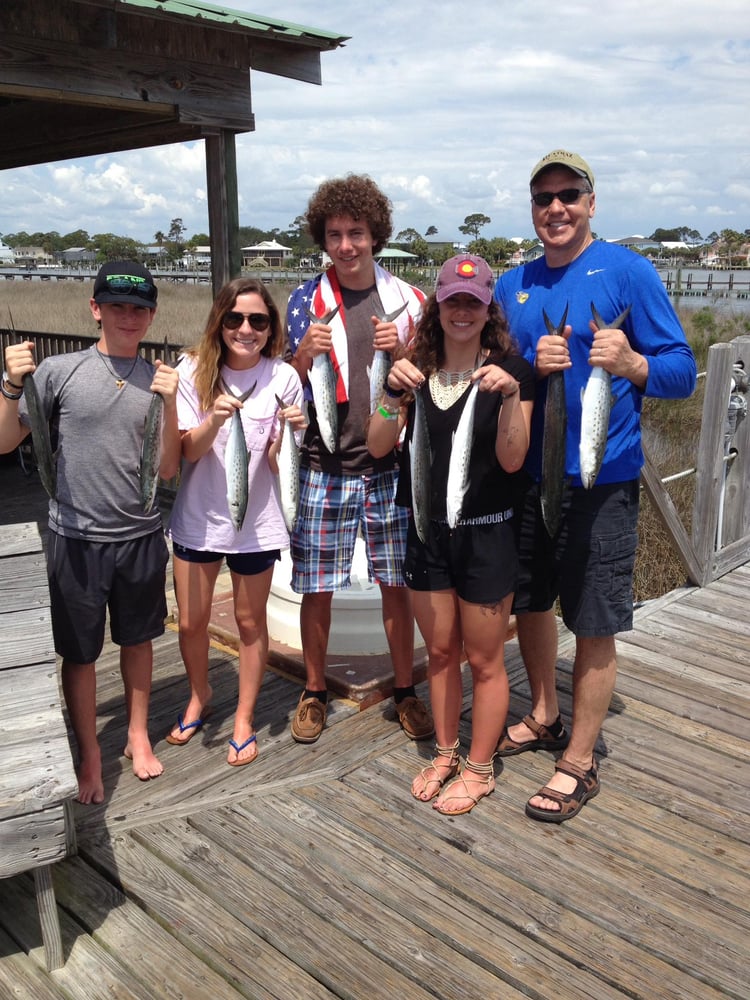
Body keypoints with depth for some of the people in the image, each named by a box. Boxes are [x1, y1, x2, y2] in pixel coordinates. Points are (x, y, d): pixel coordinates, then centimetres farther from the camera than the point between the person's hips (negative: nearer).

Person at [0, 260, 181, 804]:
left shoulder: (159, 379, 1)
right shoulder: (59, 372, -6)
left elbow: (168, 469, -3)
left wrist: (169, 403, -15)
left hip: (141, 536, 2)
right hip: (77, 538, -2)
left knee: (138, 638, 18)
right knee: (80, 652, 10)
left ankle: (138, 734, 39)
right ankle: (89, 754, 30)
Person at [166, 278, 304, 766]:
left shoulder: (283, 378, -9)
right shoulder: (194, 371, -5)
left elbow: (276, 463, -8)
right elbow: (188, 451, -9)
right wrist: (214, 420, -27)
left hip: (255, 521, -1)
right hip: (197, 517, 2)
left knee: (251, 622, 12)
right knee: (192, 622, 14)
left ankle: (244, 719, 31)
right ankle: (200, 697, 42)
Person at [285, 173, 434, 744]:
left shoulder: (407, 299, 4)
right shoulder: (307, 301, 2)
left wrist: (403, 350, -12)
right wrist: (305, 353, -15)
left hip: (389, 467, 1)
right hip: (323, 467, 0)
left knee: (397, 584, 9)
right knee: (317, 588, 6)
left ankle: (406, 690, 26)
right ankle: (315, 692, 26)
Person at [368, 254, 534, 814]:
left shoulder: (511, 369, -7)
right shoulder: (417, 368, 3)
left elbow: (512, 460, -13)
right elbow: (379, 447, -3)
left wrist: (510, 395, -27)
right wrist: (394, 393, -19)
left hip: (486, 535, -4)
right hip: (426, 531, 4)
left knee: (484, 659, 8)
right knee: (440, 651, 17)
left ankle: (479, 769, 26)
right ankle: (446, 754, 35)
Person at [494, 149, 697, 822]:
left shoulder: (628, 272, -6)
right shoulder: (512, 285, 9)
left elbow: (682, 373, -7)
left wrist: (629, 362, -27)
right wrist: (533, 364, -10)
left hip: (600, 481, -5)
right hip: (526, 475, 6)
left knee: (594, 627, 2)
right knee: (528, 602, 18)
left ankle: (579, 762, 20)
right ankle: (544, 718, 41)